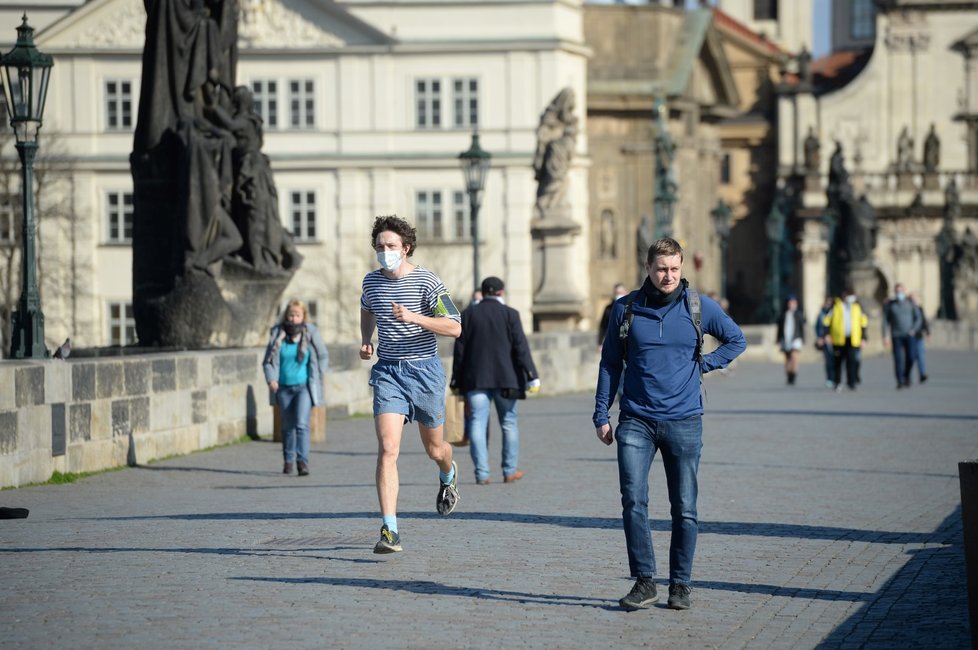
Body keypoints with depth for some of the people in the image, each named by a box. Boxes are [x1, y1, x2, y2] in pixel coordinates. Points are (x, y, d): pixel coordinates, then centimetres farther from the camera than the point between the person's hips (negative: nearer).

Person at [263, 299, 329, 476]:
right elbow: (268, 360, 6)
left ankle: (302, 461, -18)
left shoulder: (311, 333, -5)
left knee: (302, 424, -16)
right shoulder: (277, 334, 0)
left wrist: (316, 379, 2)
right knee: (288, 427, 13)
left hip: (304, 387, -3)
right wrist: (271, 379, -9)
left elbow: (323, 357, 6)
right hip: (284, 388, 3)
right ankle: (288, 461, 27)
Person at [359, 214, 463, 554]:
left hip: (424, 370, -2)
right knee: (387, 449, -15)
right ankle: (390, 531, -19)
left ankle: (448, 476, 54)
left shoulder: (426, 281, -9)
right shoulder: (371, 281, 5)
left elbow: (454, 327, -15)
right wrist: (366, 340, 9)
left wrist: (413, 317, -26)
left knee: (434, 448, 15)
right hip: (387, 372, 2)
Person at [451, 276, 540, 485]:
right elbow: (521, 348, -6)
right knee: (509, 423, 11)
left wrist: (457, 382, 9)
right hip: (505, 378, -1)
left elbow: (460, 351, 5)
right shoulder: (510, 314, -2)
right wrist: (532, 376, -5)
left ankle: (482, 474, -7)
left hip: (475, 379, 1)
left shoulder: (468, 315, 5)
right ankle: (510, 471, 13)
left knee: (477, 424, -1)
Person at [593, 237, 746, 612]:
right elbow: (610, 363, 10)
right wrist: (601, 416, 7)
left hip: (683, 422, 0)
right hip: (636, 422, 0)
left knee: (684, 509, 4)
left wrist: (702, 366, 3)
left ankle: (680, 584, 14)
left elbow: (736, 340, 17)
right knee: (633, 502, -11)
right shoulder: (626, 309, 3)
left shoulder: (699, 308, 2)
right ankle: (644, 581, -3)